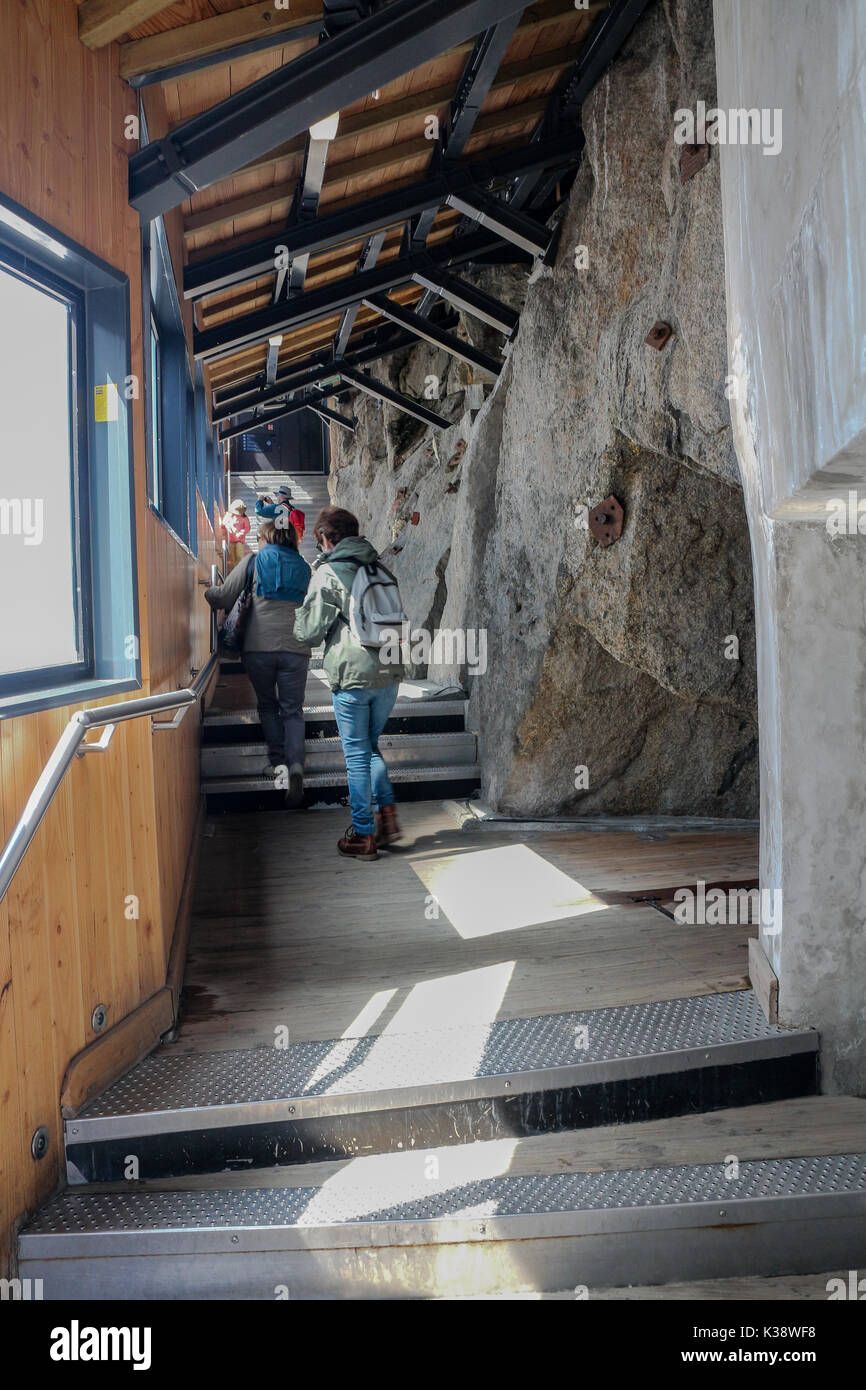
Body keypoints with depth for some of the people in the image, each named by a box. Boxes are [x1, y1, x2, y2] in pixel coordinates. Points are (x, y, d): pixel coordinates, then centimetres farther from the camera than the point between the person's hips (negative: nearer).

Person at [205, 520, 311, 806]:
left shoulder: (253, 562, 7)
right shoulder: (303, 568, 16)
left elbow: (225, 597, 5)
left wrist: (206, 591, 24)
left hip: (259, 647, -1)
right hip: (295, 648, 1)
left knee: (267, 705, 18)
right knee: (292, 710, 5)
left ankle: (277, 760, 13)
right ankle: (295, 764, -15)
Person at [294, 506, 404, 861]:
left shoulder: (328, 573, -7)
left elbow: (310, 632, -6)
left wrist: (300, 616, 14)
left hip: (353, 675, -5)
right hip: (388, 672, 6)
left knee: (357, 755, 4)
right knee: (371, 746, 21)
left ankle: (363, 835, 9)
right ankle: (387, 816, 12)